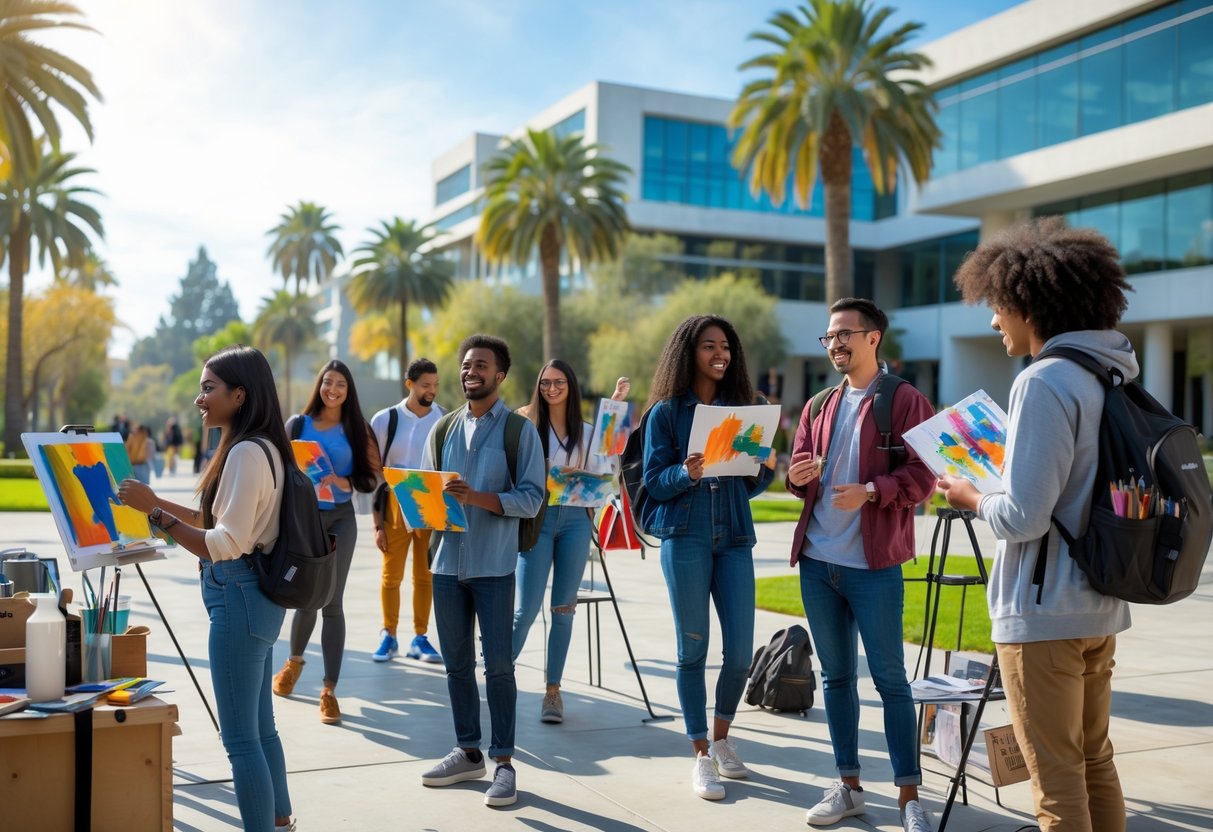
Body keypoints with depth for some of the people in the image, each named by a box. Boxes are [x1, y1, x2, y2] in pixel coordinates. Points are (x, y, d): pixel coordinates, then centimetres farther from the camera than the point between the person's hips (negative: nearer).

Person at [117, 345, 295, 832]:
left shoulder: (247, 453, -19)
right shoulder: (258, 447, 12)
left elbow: (225, 545, -23)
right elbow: (225, 521, 18)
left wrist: (155, 512, -21)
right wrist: (158, 502, 16)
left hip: (239, 597, -10)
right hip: (253, 594, 10)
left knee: (240, 738, -2)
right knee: (259, 729, 19)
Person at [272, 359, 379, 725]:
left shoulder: (355, 428, 4)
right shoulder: (298, 424, 4)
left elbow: (368, 476, 0)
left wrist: (342, 482, -17)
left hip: (340, 520, 0)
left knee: (332, 602, -4)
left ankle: (329, 690, 1)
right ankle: (294, 660, 36)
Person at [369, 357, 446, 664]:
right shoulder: (386, 420, -1)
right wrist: (378, 523, -2)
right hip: (396, 506, -1)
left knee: (425, 575, 6)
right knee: (391, 575, 3)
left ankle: (420, 638, 16)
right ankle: (389, 637, 17)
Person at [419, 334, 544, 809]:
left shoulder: (520, 429, -3)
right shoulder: (444, 428, 11)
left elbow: (532, 499, -9)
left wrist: (478, 497, -22)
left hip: (494, 566, -4)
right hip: (447, 562, 5)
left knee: (498, 665, -1)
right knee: (457, 663, 11)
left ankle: (503, 762, 9)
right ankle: (468, 753, 25)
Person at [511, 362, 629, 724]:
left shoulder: (588, 432, 12)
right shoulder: (527, 426, 4)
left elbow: (602, 475, 8)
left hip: (575, 520, 3)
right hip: (537, 518, -3)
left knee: (563, 609, 5)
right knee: (525, 609, -9)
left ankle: (553, 691, 13)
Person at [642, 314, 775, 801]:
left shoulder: (739, 408, 11)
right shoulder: (666, 412, 1)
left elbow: (748, 485, 13)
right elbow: (654, 482, -2)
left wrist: (767, 467, -7)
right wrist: (686, 473, -21)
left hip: (734, 538, 3)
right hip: (685, 538, -3)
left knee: (741, 651, 1)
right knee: (692, 650, 2)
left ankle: (721, 738, 25)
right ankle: (702, 757, 13)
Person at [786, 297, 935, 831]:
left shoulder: (906, 401, -3)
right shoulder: (818, 407, 14)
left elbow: (921, 476, -10)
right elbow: (799, 470, 15)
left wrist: (870, 491, -25)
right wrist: (798, 477, -8)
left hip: (874, 565, -5)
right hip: (817, 562, 6)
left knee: (889, 678, 0)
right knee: (836, 676, 12)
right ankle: (848, 786, 23)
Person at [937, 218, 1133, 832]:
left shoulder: (1044, 382, -18)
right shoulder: (1114, 378, 9)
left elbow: (1022, 517, -22)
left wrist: (970, 498, -3)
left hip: (1042, 613, -9)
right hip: (1101, 606, 9)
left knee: (1057, 777, 1)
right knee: (1094, 760, 19)